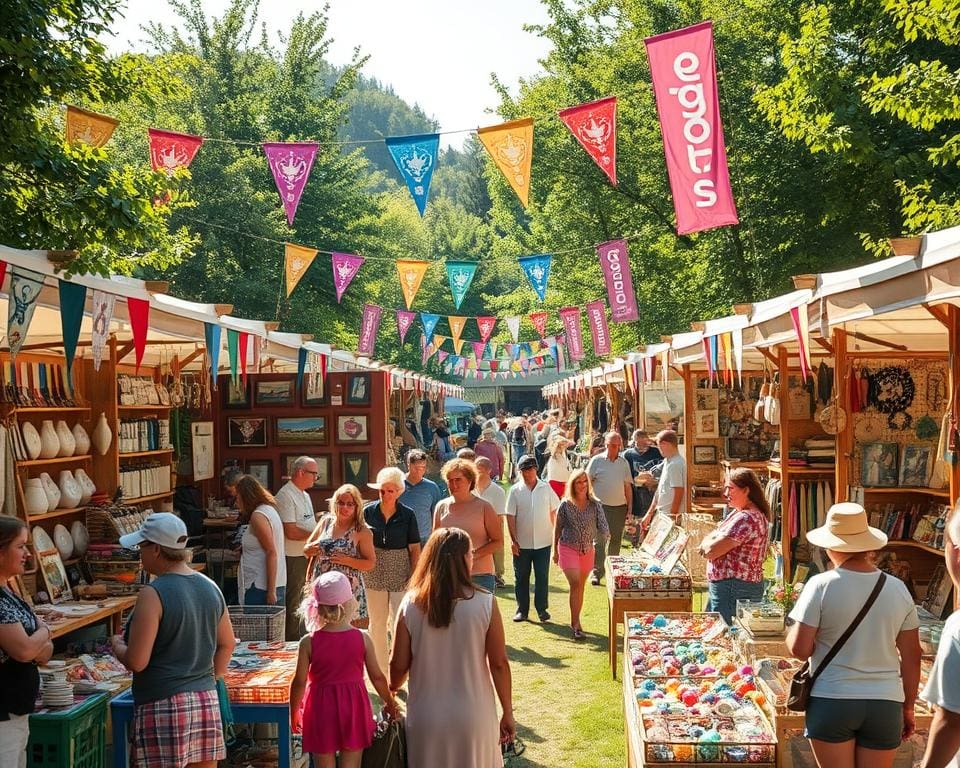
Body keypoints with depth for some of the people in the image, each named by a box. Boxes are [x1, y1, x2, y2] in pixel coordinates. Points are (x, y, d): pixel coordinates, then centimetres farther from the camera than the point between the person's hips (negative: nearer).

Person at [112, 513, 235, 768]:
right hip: (207, 700, 7)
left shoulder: (153, 594, -15)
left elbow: (136, 662, -15)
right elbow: (227, 644, 16)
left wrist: (117, 646, 4)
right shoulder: (210, 587, 6)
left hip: (164, 704, -7)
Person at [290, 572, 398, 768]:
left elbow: (299, 682, -9)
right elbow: (377, 677, -2)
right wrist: (389, 703, 14)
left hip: (321, 710, -1)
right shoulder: (362, 638, -10)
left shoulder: (308, 642, -13)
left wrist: (293, 713, 7)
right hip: (354, 708, 1)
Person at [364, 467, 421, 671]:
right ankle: (380, 670, 24)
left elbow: (415, 549, -2)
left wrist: (414, 577, -8)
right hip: (374, 575, 2)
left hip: (400, 576, -2)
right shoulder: (369, 512, -1)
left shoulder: (407, 515, -5)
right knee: (377, 623, 11)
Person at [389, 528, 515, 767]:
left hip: (426, 716, 1)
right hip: (473, 716, -1)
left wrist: (391, 691, 18)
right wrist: (508, 713, 4)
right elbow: (499, 664, -9)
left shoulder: (411, 604, -10)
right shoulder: (485, 604, -13)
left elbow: (399, 665, -4)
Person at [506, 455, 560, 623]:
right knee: (521, 577, 9)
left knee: (542, 577, 5)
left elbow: (554, 511, 8)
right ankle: (522, 609, 20)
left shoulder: (546, 488, 0)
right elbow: (510, 516, -2)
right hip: (522, 543, 0)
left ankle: (542, 608, 17)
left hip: (543, 542, 0)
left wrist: (556, 533, 5)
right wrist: (513, 540, -6)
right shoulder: (515, 490, -3)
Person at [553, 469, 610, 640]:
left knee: (580, 586, 12)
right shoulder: (565, 505, -8)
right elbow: (557, 529, 1)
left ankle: (575, 621, 26)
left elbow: (602, 526, -6)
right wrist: (555, 551, 4)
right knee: (575, 584, -15)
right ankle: (576, 623, -10)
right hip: (568, 548, -3)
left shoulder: (595, 505, -3)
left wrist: (605, 534, -28)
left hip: (587, 550, 3)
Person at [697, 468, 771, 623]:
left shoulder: (746, 519, -21)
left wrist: (705, 544, -1)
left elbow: (710, 551, -23)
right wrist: (709, 543, -6)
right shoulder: (739, 513, 13)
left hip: (734, 589, -10)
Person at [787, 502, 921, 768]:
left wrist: (793, 629, 10)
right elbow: (911, 657, 7)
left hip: (832, 701, -3)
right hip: (885, 705, 3)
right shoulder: (898, 589, 1)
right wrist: (908, 707, 17)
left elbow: (800, 649, -11)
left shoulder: (821, 586, -10)